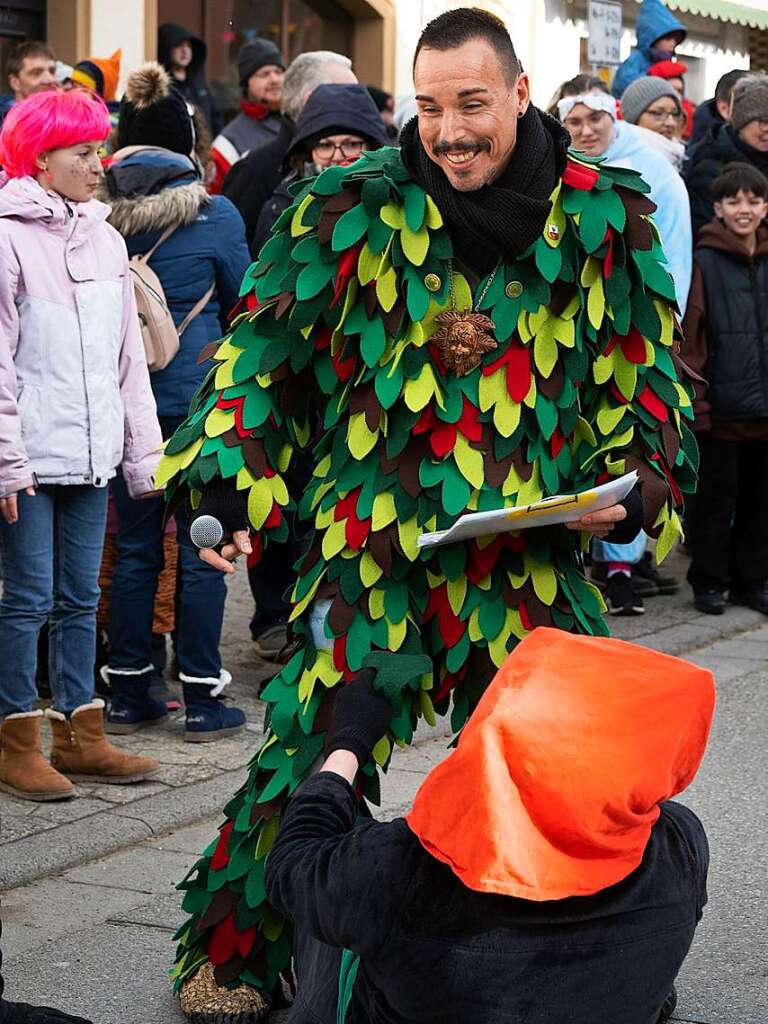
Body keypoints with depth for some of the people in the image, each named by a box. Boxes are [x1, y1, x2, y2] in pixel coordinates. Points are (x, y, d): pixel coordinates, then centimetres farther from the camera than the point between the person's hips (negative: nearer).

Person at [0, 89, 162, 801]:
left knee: (80, 599, 11)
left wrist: (143, 449, 12)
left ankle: (79, 736, 19)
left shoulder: (104, 238, 13)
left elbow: (128, 354, 16)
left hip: (91, 450, 6)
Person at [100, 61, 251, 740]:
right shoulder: (213, 214, -9)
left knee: (134, 547, 11)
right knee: (202, 549, 4)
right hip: (199, 391, -3)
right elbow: (245, 301, 3)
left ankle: (128, 695, 16)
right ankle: (203, 700, 7)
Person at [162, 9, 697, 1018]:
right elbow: (262, 350, 3)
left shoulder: (604, 220, 0)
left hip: (535, 553, 2)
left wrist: (637, 484, -5)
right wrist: (224, 482, -7)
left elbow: (649, 375, 10)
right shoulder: (352, 210, -4)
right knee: (315, 747, -3)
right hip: (375, 546, -1)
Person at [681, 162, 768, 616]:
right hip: (723, 409, -4)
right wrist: (695, 402, -14)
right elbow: (689, 338, -9)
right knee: (717, 497, 4)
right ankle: (710, 581, 16)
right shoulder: (705, 263, -6)